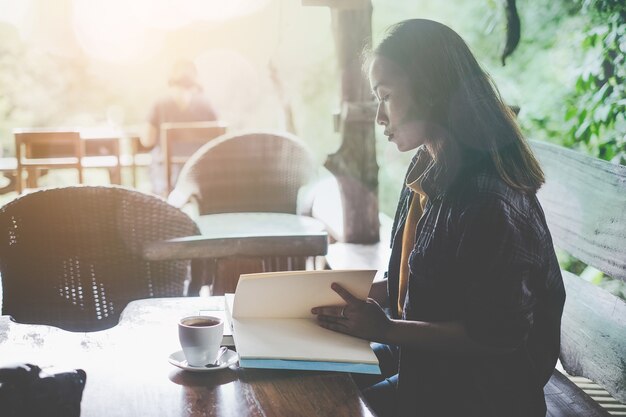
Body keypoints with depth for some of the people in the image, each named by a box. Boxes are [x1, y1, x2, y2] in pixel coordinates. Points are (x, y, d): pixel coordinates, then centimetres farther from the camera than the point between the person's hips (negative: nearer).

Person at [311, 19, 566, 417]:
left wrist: (385, 329, -22)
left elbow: (499, 335, -22)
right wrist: (361, 294, 0)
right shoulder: (427, 170, 4)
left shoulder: (490, 197, -26)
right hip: (420, 356, 8)